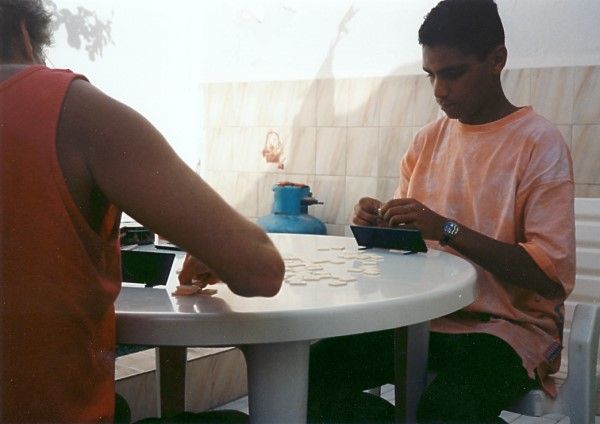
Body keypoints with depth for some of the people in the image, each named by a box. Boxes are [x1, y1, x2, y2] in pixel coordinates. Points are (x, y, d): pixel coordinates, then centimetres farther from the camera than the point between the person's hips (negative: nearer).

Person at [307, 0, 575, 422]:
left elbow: (553, 273, -16)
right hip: (425, 317, 6)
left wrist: (447, 229, -23)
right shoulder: (427, 140, 10)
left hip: (510, 326, -5)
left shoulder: (539, 143, -9)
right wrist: (381, 222, -5)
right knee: (313, 370, -14)